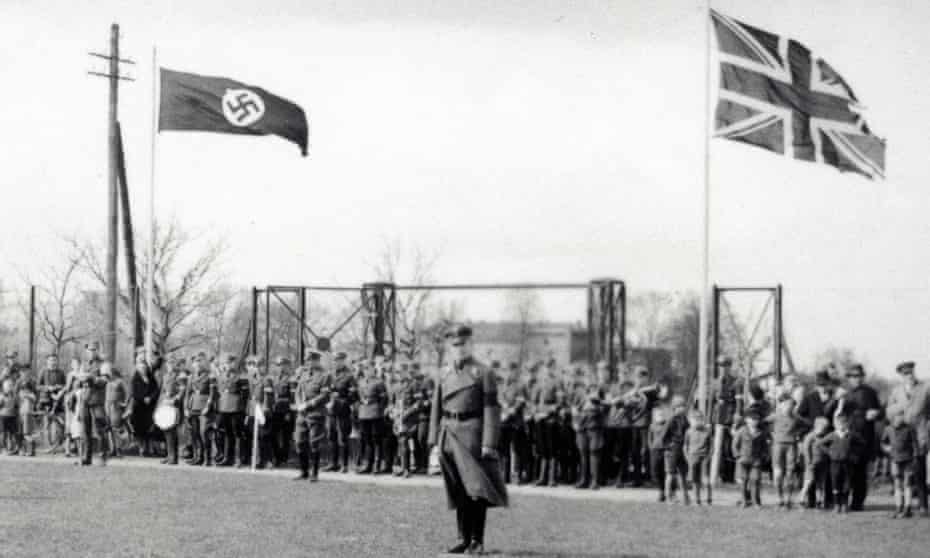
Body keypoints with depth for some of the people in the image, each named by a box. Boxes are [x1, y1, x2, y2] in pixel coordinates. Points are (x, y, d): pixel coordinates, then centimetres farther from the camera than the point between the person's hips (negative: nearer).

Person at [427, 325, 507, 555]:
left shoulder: (483, 373, -2)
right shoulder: (444, 374, 13)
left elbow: (491, 409, -8)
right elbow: (436, 409, 14)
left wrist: (488, 444, -15)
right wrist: (434, 441, 7)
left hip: (472, 432, -5)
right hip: (449, 433, 5)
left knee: (477, 488, -6)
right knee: (458, 491, 8)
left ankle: (477, 540, -1)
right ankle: (464, 538, 15)